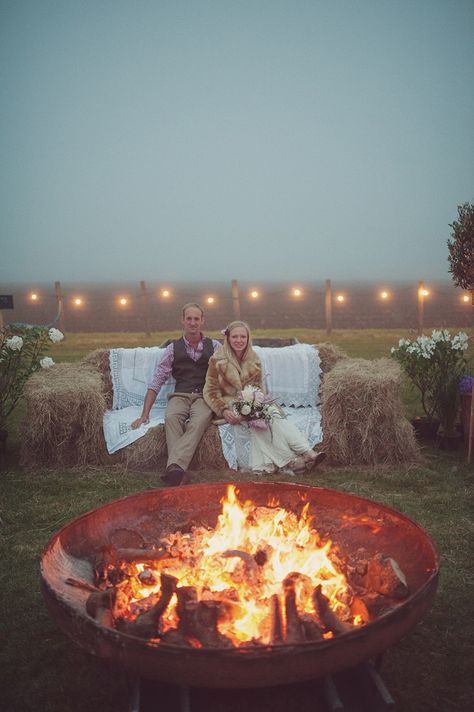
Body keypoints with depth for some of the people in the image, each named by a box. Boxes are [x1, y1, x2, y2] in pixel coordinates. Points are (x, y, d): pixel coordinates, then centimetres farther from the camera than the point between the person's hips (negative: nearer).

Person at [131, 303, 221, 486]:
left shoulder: (214, 346, 9)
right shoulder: (173, 348, 9)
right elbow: (156, 381, 6)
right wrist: (145, 414, -1)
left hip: (205, 396, -1)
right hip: (180, 395, 1)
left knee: (200, 420, -35)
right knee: (171, 417, -34)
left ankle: (175, 466, -48)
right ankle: (179, 471, -45)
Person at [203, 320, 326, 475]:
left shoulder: (254, 360, 8)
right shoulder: (218, 360, -3)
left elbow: (259, 389, 12)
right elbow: (210, 392, -3)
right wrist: (223, 411, -19)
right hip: (230, 406, -3)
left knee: (273, 416, -30)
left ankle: (307, 452, -44)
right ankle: (288, 460, -42)